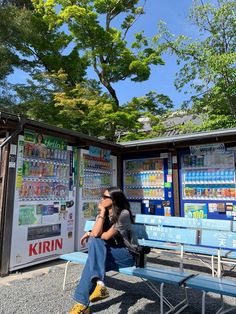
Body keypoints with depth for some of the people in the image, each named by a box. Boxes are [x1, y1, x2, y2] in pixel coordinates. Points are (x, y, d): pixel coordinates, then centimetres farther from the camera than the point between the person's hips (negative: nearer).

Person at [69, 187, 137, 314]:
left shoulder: (124, 214, -15)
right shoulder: (102, 214, 4)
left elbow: (106, 236, -17)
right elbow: (96, 233, -14)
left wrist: (90, 234, -2)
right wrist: (102, 213, -12)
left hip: (127, 254, -6)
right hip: (109, 252, 6)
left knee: (94, 261, -26)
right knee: (94, 241, -24)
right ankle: (99, 283, -25)